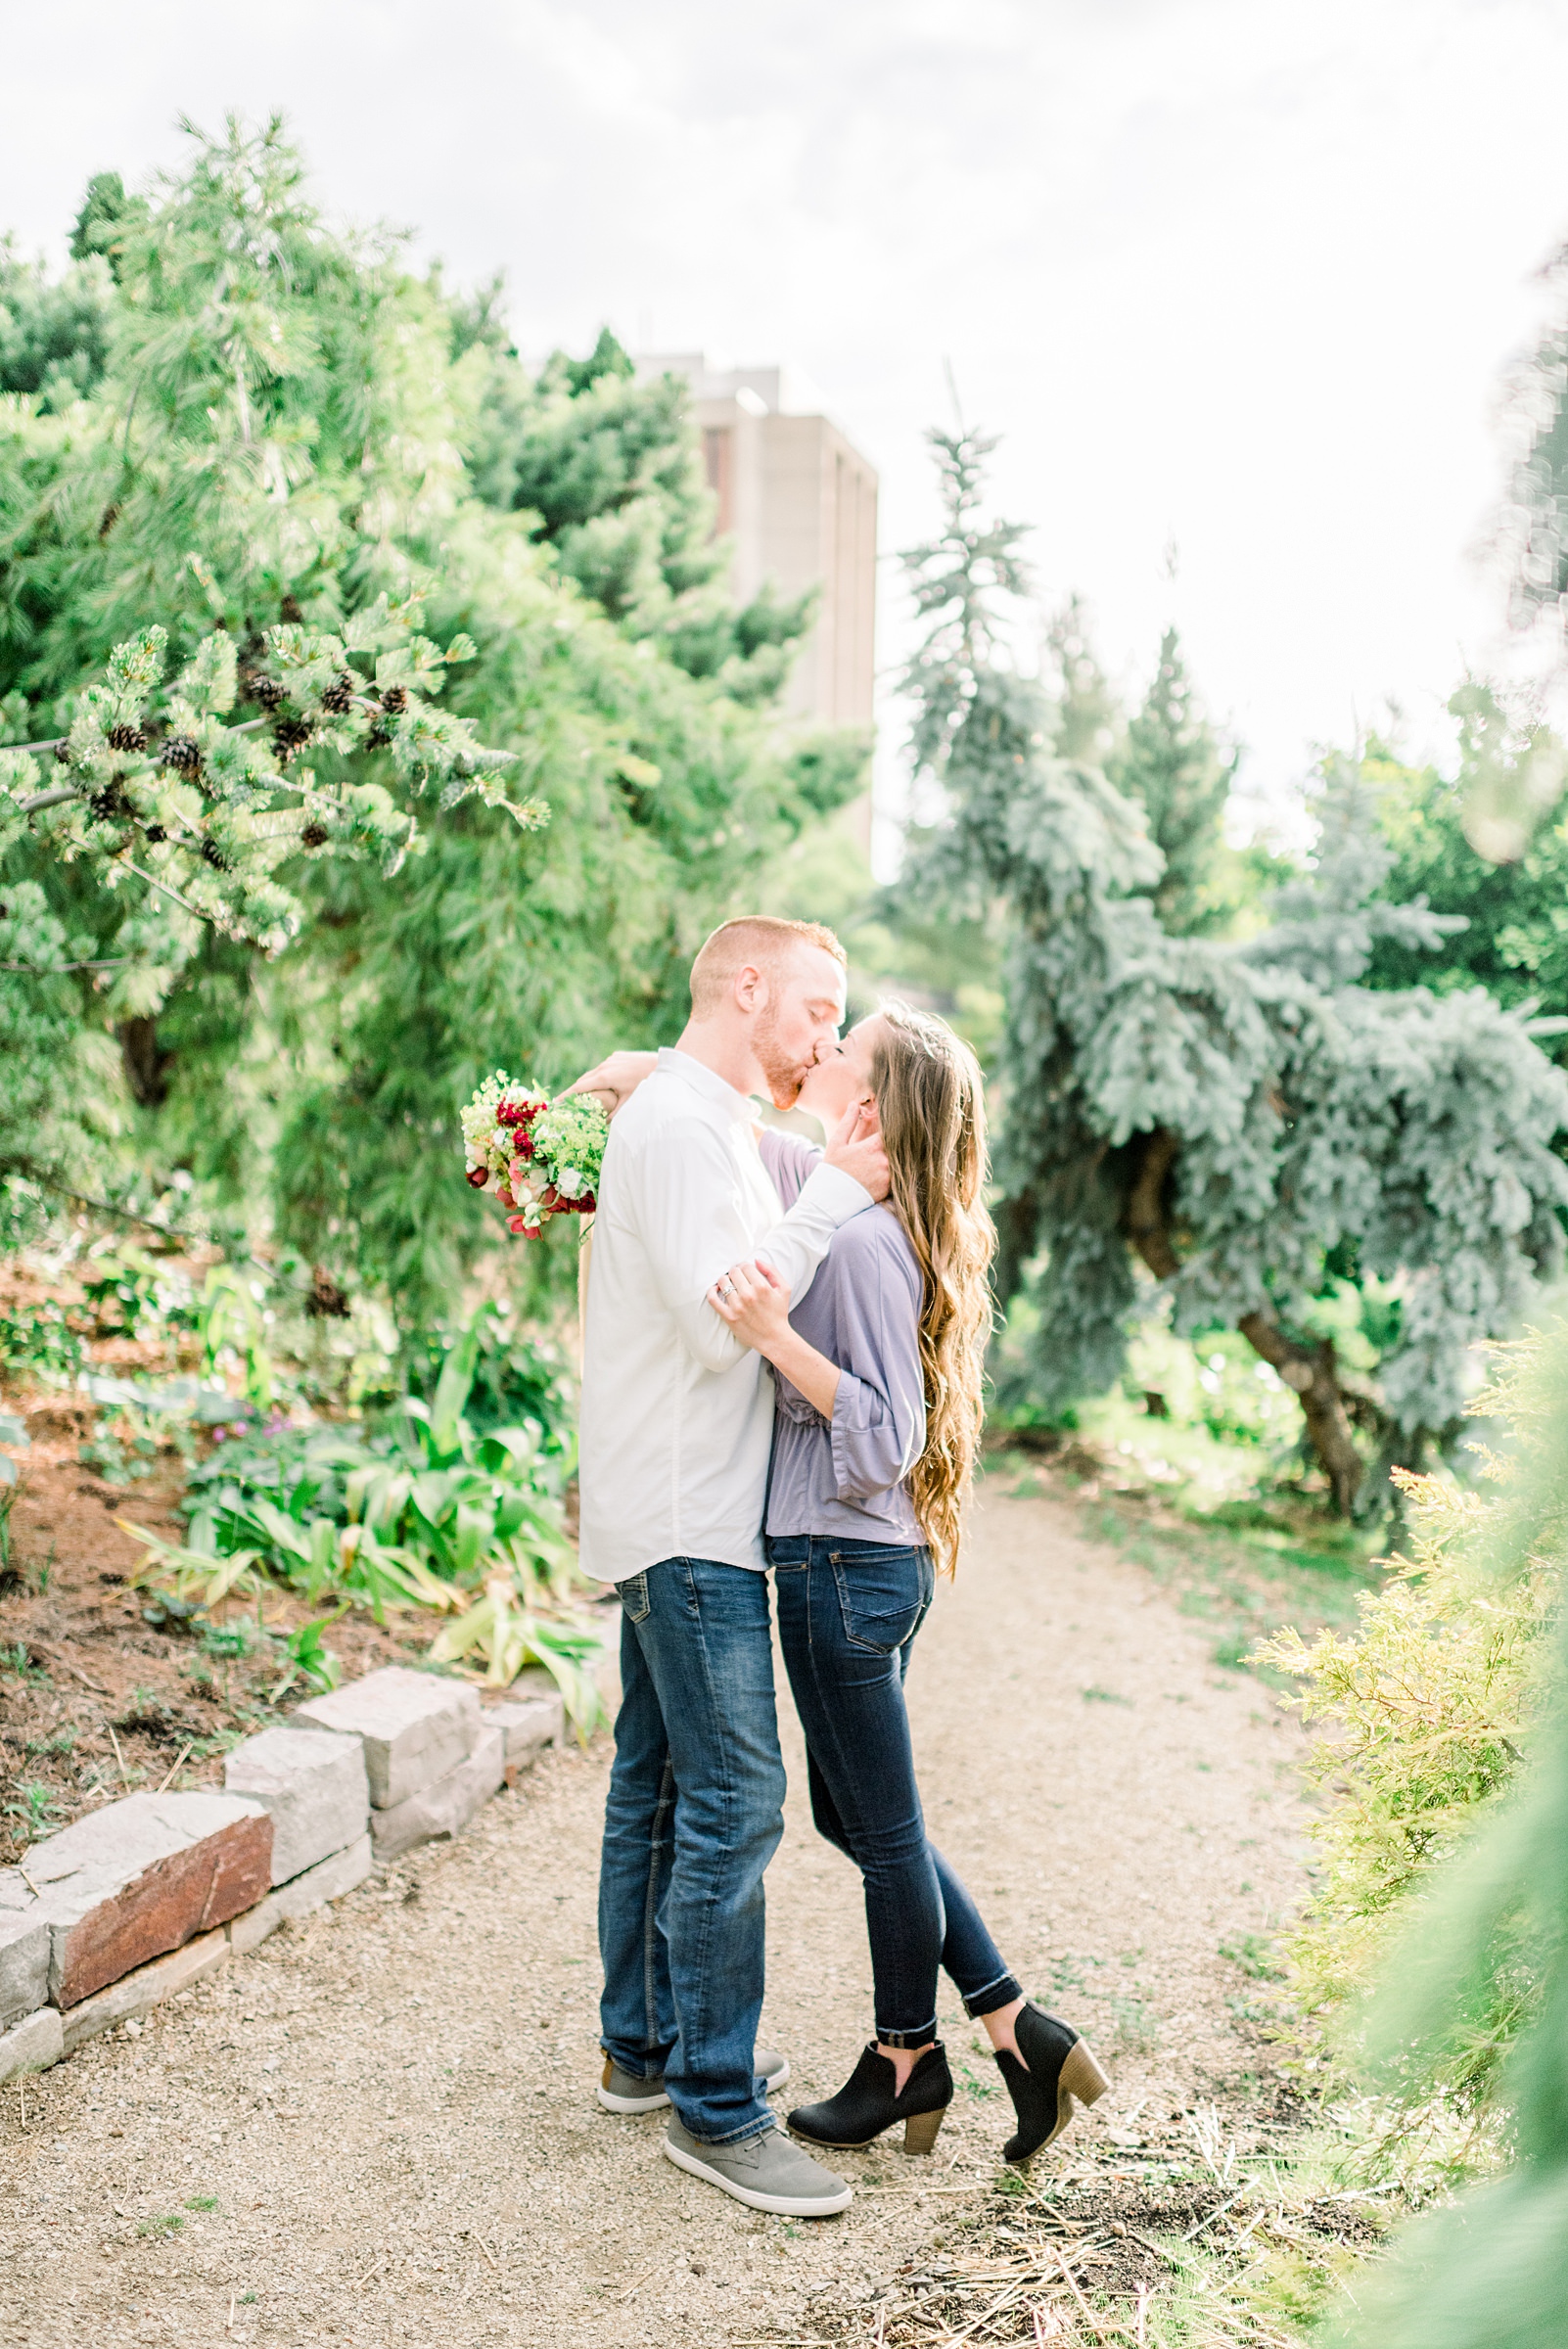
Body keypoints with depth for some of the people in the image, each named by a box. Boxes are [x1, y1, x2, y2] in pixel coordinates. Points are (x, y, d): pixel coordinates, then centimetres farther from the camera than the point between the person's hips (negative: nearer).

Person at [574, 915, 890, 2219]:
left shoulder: (708, 1121, 17)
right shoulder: (681, 1124, -15)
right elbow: (721, 1324, -22)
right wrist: (836, 1194, -16)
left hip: (681, 1519, 11)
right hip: (687, 1522, -11)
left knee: (660, 1789, 16)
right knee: (733, 1799, -7)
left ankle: (645, 2047, 28)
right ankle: (715, 2107, 2)